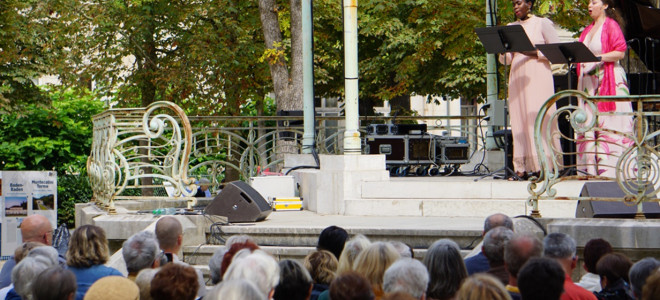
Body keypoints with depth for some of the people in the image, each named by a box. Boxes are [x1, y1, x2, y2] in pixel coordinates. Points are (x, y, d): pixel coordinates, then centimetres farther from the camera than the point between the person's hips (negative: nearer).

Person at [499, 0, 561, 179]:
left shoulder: (542, 24, 3)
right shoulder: (512, 28, 17)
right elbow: (505, 60, 15)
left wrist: (534, 52, -16)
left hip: (538, 76, -5)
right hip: (517, 77, 5)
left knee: (539, 118, -12)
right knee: (519, 120, -3)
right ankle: (522, 167, -5)